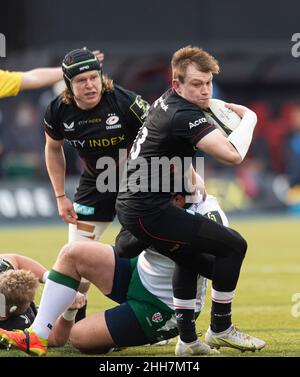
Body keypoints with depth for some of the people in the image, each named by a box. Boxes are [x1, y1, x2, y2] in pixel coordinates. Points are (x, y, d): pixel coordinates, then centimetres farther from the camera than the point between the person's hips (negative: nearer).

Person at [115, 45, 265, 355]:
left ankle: (187, 340, 31)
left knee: (189, 255, 31)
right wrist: (249, 119, -12)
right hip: (148, 212, -11)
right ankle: (220, 329, 8)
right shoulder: (185, 116, -20)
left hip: (128, 205, 11)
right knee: (233, 245, -5)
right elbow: (232, 155, -30)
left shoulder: (166, 100, 10)